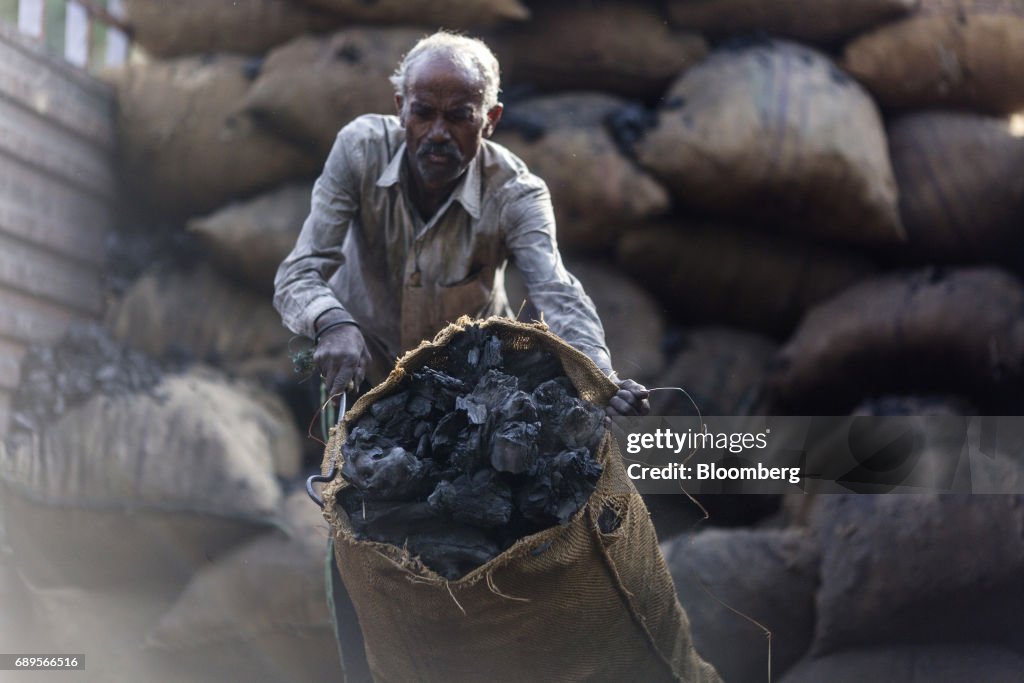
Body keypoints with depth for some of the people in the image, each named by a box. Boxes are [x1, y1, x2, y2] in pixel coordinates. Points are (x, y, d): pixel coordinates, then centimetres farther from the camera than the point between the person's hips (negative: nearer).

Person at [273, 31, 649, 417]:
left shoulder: (514, 194, -23)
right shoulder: (361, 150, -21)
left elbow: (556, 294, -38)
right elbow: (298, 276, -26)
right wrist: (332, 325, -51)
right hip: (361, 370, 0)